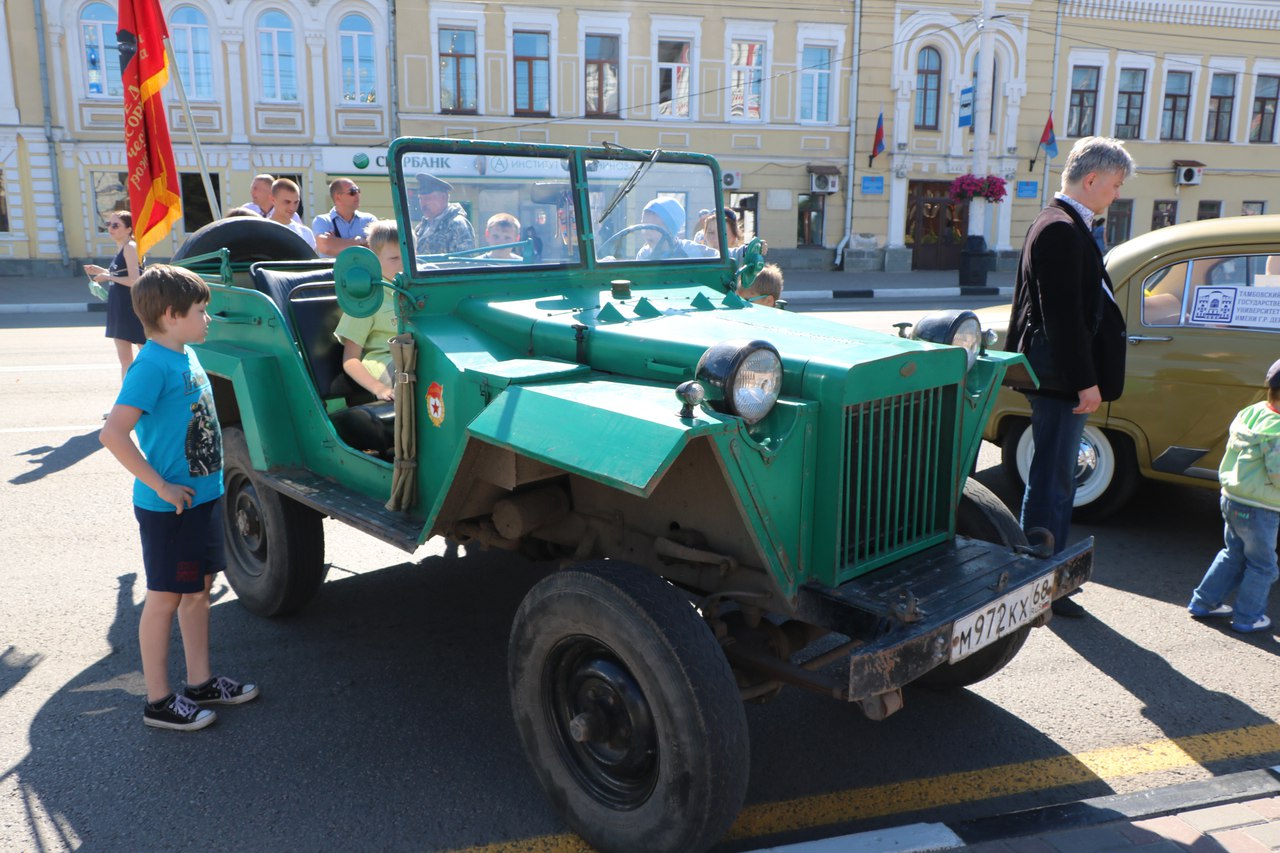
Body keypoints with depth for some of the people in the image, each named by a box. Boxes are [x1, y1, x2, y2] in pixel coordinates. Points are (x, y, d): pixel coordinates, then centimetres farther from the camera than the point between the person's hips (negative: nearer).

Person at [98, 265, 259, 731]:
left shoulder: (186, 355, 6)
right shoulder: (152, 365, -20)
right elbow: (112, 433, -27)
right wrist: (161, 486, -22)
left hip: (203, 495, 8)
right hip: (169, 505, -8)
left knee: (198, 588, 17)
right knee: (165, 597, 4)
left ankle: (200, 682, 30)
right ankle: (158, 701, 18)